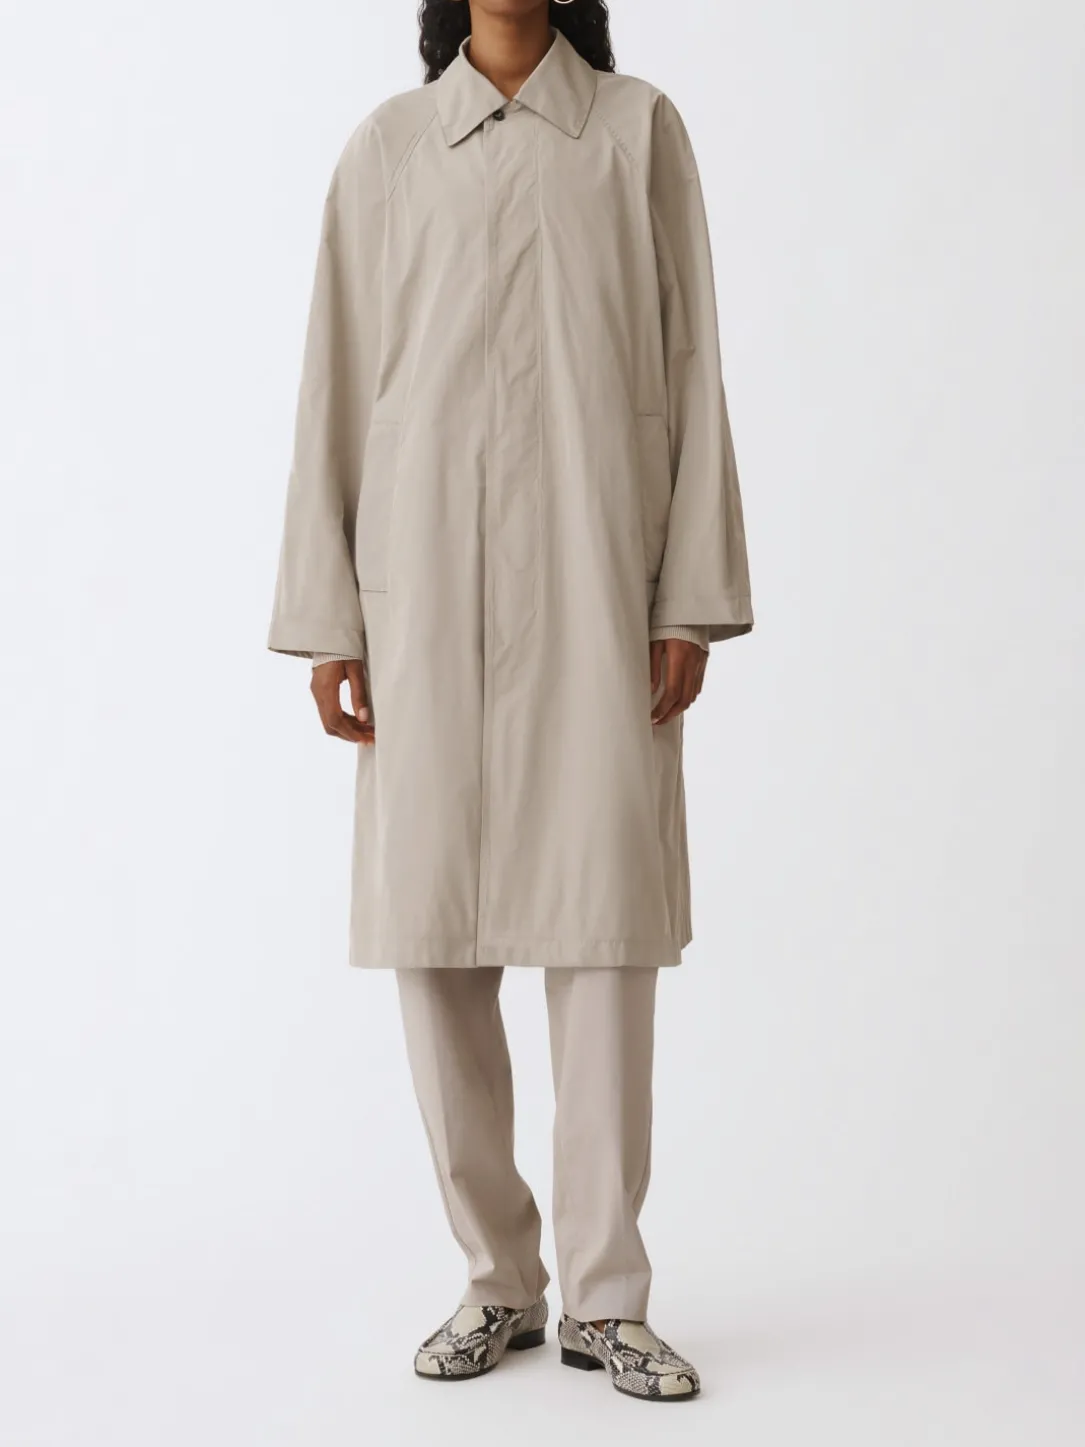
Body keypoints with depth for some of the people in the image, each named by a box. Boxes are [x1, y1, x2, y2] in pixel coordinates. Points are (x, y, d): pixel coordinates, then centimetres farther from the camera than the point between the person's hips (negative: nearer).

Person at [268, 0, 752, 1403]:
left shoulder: (638, 131, 9)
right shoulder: (387, 148, 11)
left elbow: (690, 368, 5)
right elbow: (338, 386, 8)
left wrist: (692, 601, -2)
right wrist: (328, 620, 2)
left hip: (595, 579, -1)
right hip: (429, 576, 1)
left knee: (606, 923, -3)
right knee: (431, 930, 1)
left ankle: (606, 1296, 7)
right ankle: (498, 1278, 15)